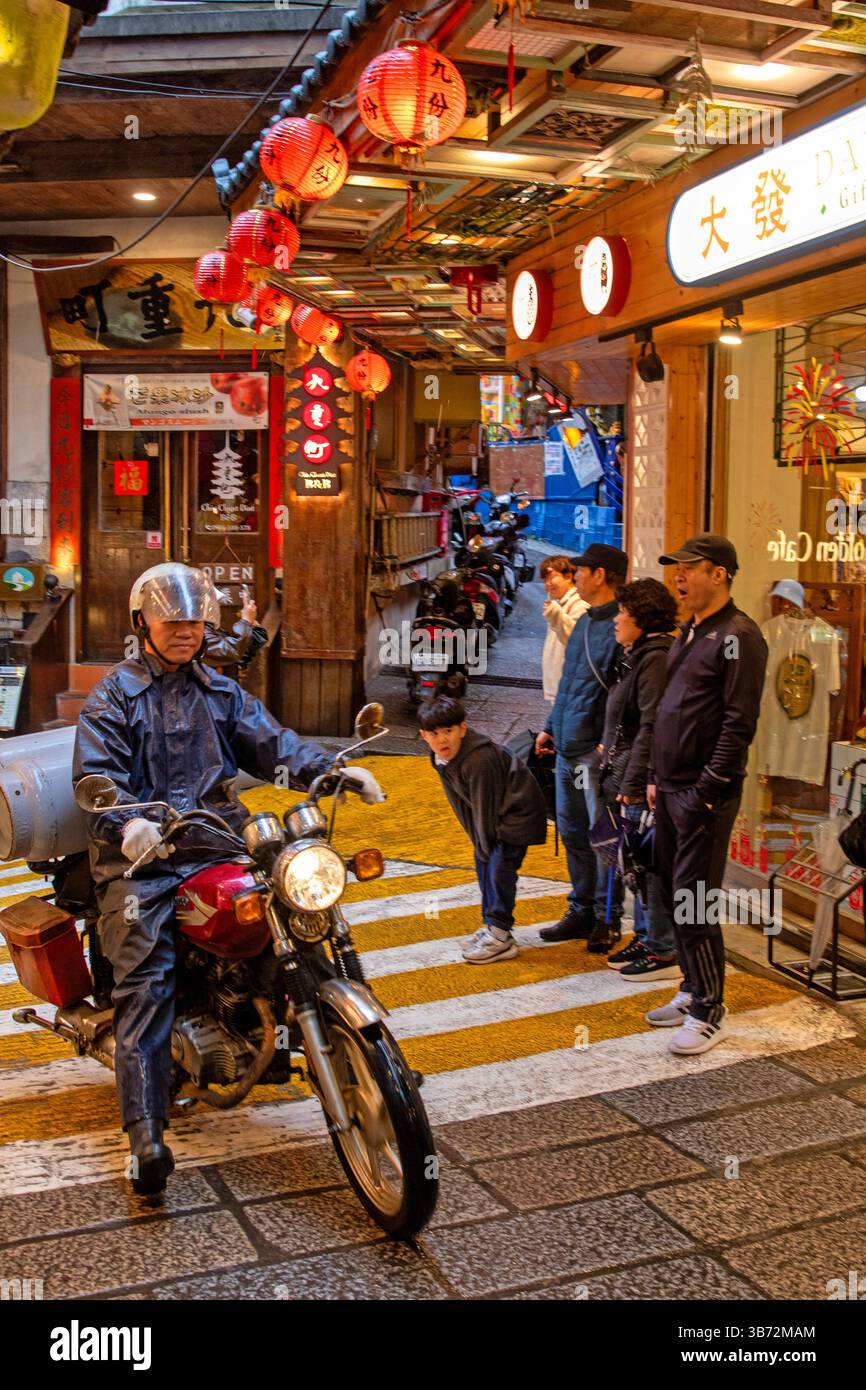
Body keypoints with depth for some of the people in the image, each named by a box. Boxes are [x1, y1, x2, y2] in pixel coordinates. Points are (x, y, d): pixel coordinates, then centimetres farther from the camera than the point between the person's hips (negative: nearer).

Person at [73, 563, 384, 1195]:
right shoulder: (114, 694, 7)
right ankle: (146, 1134, -21)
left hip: (215, 841, 5)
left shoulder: (221, 691, 22)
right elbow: (97, 775, -6)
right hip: (141, 856, -4)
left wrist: (334, 770, -7)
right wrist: (127, 823, -28)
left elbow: (272, 742, 11)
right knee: (145, 981, -16)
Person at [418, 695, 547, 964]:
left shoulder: (479, 760, -33)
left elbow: (485, 808, -25)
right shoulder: (440, 758, -4)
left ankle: (500, 937, -6)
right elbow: (463, 804, 7)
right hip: (495, 816, 10)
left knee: (499, 866, -14)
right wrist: (479, 844, 9)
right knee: (483, 862, 13)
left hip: (519, 813, -10)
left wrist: (486, 846, -15)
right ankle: (491, 925, 24)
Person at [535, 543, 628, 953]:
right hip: (567, 747, 9)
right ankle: (581, 910, 26)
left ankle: (607, 918, 12)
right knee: (572, 831, 15)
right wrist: (551, 727, 22)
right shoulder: (584, 622, 15)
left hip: (596, 750, -9)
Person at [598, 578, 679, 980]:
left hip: (644, 785, -10)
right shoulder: (638, 657, 16)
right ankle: (646, 937, 28)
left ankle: (665, 953, 6)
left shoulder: (656, 659, -16)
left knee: (650, 867, -3)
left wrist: (632, 782, -20)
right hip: (630, 781, 10)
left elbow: (651, 727, -21)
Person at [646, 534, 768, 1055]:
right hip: (672, 788, 9)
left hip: (705, 793, -9)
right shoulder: (690, 632, 16)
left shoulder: (738, 636, -13)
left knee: (694, 900, -5)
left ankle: (710, 1013, 6)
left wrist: (708, 791, -19)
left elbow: (739, 723, -18)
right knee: (673, 893, 13)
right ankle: (694, 990, 27)